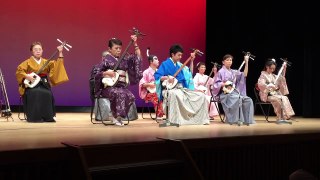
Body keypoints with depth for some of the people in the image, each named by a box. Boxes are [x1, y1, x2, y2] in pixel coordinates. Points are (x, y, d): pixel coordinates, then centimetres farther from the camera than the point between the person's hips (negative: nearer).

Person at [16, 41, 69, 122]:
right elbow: (19, 70, -3)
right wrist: (27, 76, -17)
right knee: (36, 93, -34)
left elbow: (57, 65, 6)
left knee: (47, 94, -29)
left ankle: (47, 116, -12)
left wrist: (60, 53, -2)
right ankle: (34, 116, -21)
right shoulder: (28, 62, 5)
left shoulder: (46, 62, 15)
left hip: (44, 85, 3)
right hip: (32, 85, -2)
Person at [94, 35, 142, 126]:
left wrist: (135, 43, 5)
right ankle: (116, 116, -17)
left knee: (131, 96, -25)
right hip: (109, 86, -4)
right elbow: (96, 73, -1)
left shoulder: (124, 59, 14)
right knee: (120, 94, -35)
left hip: (122, 86, 5)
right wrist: (106, 73, -16)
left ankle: (119, 116, -7)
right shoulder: (106, 60, 1)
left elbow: (137, 57, 11)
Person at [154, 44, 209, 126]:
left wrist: (191, 60, 16)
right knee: (175, 94, -45)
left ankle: (200, 119, 2)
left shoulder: (179, 65, 19)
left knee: (201, 96, -5)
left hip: (182, 89, 7)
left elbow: (189, 74, 23)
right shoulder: (165, 64, 1)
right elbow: (156, 76, -6)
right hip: (170, 89, -7)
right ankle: (172, 120, -36)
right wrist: (167, 78, -22)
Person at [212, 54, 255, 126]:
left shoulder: (234, 72, 19)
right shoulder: (221, 72, 1)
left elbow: (244, 75, 8)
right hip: (225, 93, -6)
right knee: (237, 99, -36)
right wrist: (224, 84, -20)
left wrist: (246, 62, 4)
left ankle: (247, 119, -15)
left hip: (234, 91, 6)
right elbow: (216, 84, -3)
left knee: (248, 100, -17)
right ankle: (235, 120, -28)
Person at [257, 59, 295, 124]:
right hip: (267, 95, -7)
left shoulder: (273, 76, 17)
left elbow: (281, 78, 29)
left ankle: (285, 117, -24)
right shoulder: (263, 75, -4)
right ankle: (279, 118, -26)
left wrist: (284, 68, 16)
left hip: (275, 93, 7)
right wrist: (269, 86, -39)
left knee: (285, 98, -19)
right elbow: (260, 84, -22)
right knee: (278, 99, -31)